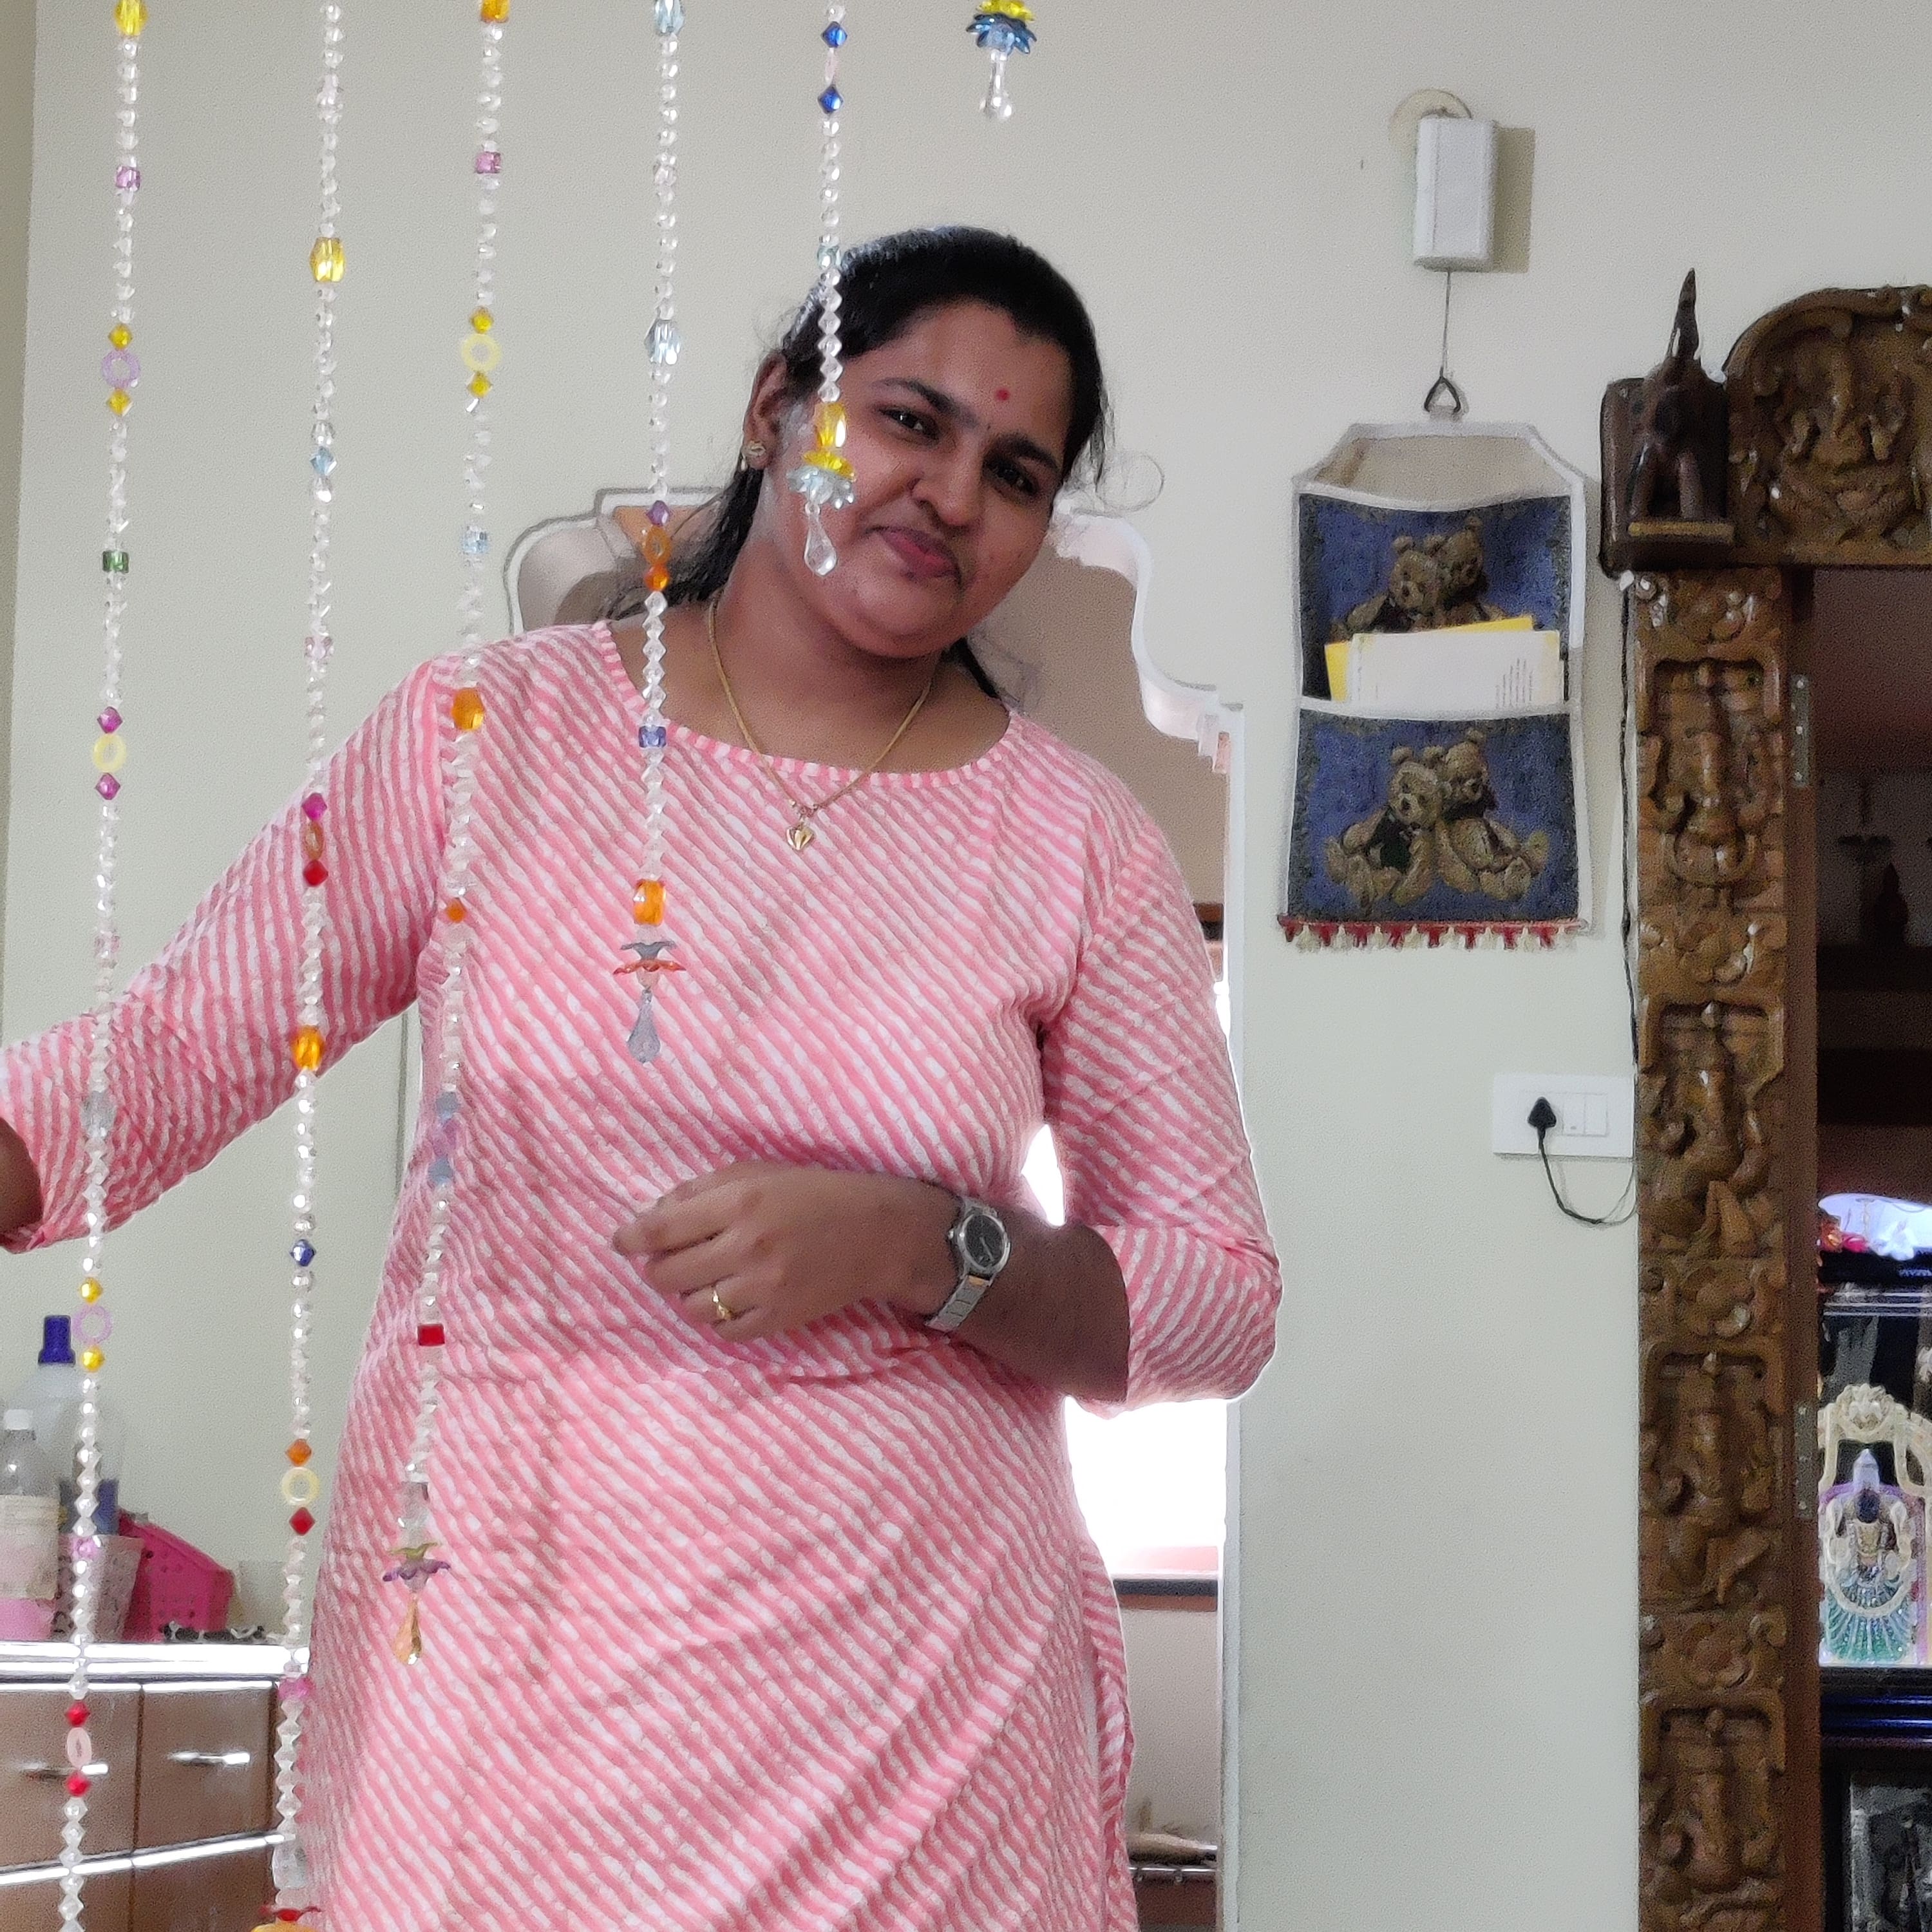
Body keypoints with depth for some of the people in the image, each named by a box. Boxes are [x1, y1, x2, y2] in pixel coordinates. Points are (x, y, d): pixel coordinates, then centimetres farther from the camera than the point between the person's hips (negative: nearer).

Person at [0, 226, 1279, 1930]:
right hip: (503, 1640, 0)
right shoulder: (487, 732, 0)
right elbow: (162, 1054, -1)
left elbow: (1223, 1304, 1)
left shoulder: (1079, 844, 1)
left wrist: (921, 1251, -15)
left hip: (911, 1653, 1)